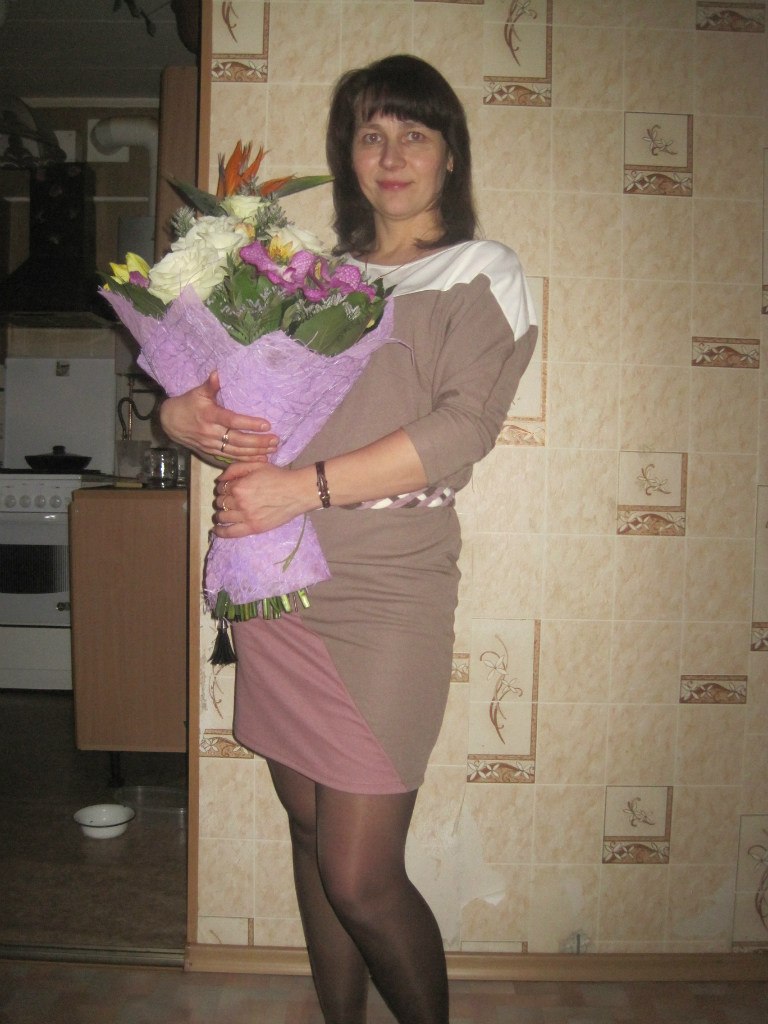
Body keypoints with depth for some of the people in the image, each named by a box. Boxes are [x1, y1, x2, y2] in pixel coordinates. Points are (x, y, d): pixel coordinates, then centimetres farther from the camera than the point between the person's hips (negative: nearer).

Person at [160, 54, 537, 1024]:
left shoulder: (482, 274, 5)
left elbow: (461, 427, -10)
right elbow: (222, 379, 19)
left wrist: (306, 485, -18)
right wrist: (181, 412, -5)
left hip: (383, 591, -4)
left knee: (361, 881, -3)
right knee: (311, 840, 14)